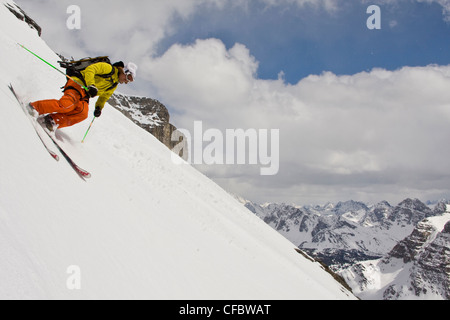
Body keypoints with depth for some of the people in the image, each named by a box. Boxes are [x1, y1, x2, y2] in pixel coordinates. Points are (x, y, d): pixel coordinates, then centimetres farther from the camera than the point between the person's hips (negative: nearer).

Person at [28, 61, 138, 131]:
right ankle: (36, 106, -20)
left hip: (85, 95, 8)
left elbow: (104, 97, 30)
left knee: (83, 114, -22)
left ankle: (53, 121, -23)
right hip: (78, 84, -7)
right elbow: (90, 69, -14)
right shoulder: (108, 68, -5)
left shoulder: (114, 86, 20)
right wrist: (91, 85, -28)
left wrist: (99, 108, 11)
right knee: (68, 105, -32)